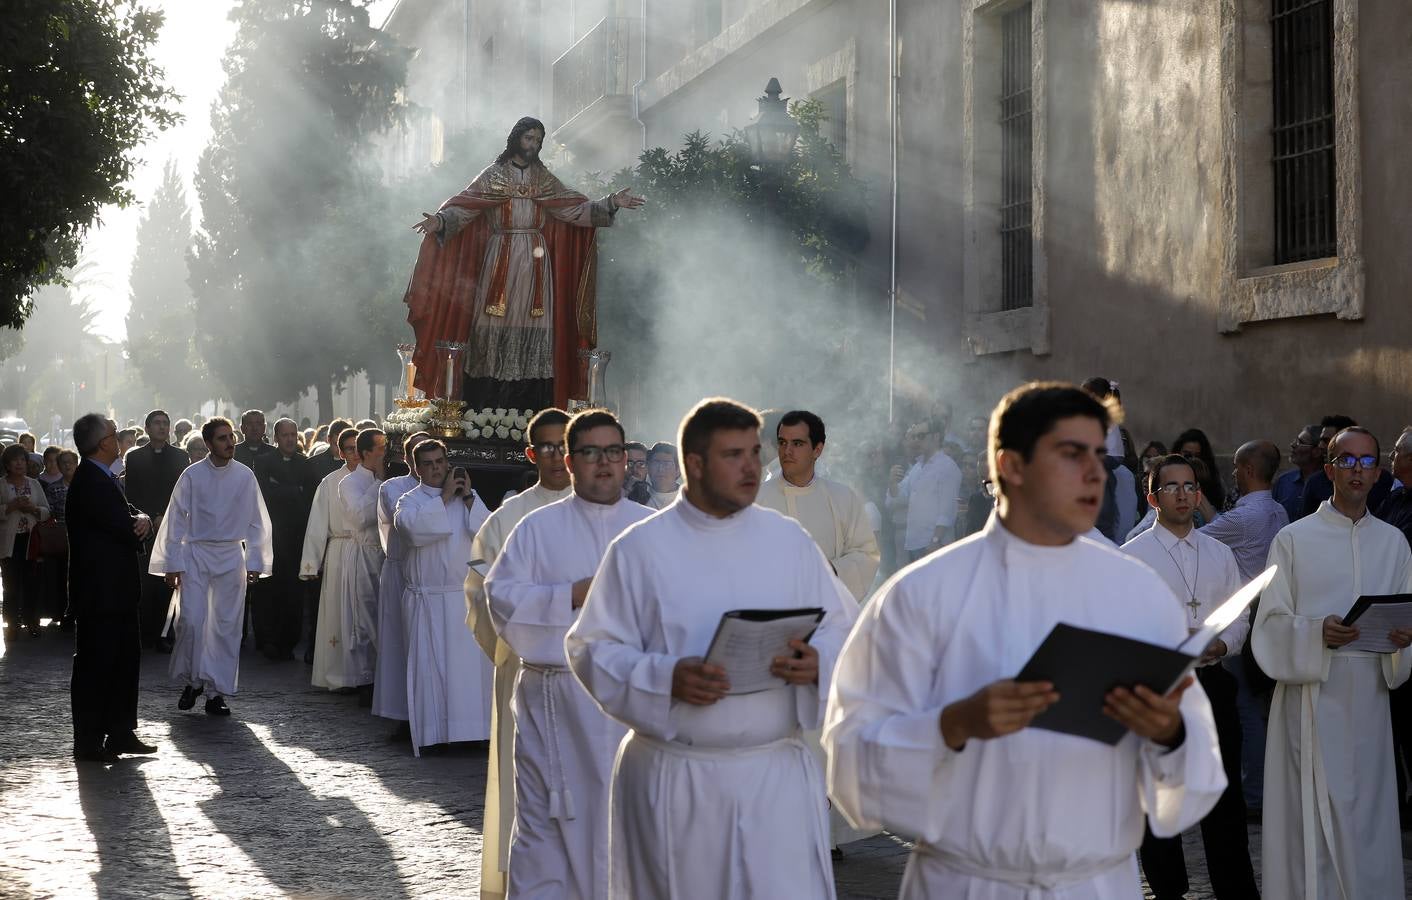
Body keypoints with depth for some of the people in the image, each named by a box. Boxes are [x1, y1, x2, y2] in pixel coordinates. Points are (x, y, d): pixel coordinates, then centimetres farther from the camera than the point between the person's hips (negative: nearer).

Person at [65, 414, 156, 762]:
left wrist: (140, 519, -12)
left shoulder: (102, 478, 14)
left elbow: (128, 515, 11)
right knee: (94, 664, -3)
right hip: (100, 592, -10)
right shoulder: (90, 482, -19)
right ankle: (88, 743, 4)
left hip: (117, 589, 10)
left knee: (126, 659, 15)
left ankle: (121, 733, 23)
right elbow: (124, 527, -22)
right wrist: (138, 526, 1)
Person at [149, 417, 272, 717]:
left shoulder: (245, 476, 1)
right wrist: (172, 564, 0)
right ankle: (193, 681, 14)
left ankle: (216, 692, 9)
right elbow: (176, 520, 1)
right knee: (191, 620, -8)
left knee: (226, 625, 1)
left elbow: (256, 522, 7)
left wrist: (254, 562, 4)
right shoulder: (192, 475, -3)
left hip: (231, 557, 1)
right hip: (196, 554, -1)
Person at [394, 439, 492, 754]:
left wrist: (467, 498, -9)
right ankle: (432, 731, 1)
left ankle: (474, 726, 8)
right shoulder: (410, 500, 4)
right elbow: (413, 527, -19)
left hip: (467, 596, 2)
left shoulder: (469, 497, 12)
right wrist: (444, 498, -14)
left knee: (473, 661, 1)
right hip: (428, 600, -2)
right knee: (429, 664, -3)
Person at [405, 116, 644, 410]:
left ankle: (529, 410, 0)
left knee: (532, 327, -2)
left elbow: (575, 208, 7)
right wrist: (441, 221, -27)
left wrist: (611, 203, -6)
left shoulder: (545, 180, 13)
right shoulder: (493, 176, 3)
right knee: (495, 325, -6)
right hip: (500, 260, -3)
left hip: (535, 263, 3)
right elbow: (464, 206, -8)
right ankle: (486, 413, -3)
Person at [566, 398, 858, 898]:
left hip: (778, 771, 2)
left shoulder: (790, 541, 6)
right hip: (673, 781, -1)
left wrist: (817, 662, -14)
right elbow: (594, 648, -3)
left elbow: (842, 628, 9)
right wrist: (667, 678, -20)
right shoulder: (639, 549, -2)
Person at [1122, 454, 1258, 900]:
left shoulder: (1220, 553, 12)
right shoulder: (1133, 555, -3)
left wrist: (1222, 644, -9)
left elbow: (1240, 616, 12)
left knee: (1225, 796, 5)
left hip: (1212, 680, 4)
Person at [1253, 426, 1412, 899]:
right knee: (1314, 821, -3)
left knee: (1367, 811, 6)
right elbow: (1272, 624, -2)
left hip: (1369, 696, 3)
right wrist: (1318, 632, -21)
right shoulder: (1294, 540, 1)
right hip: (1312, 697, -3)